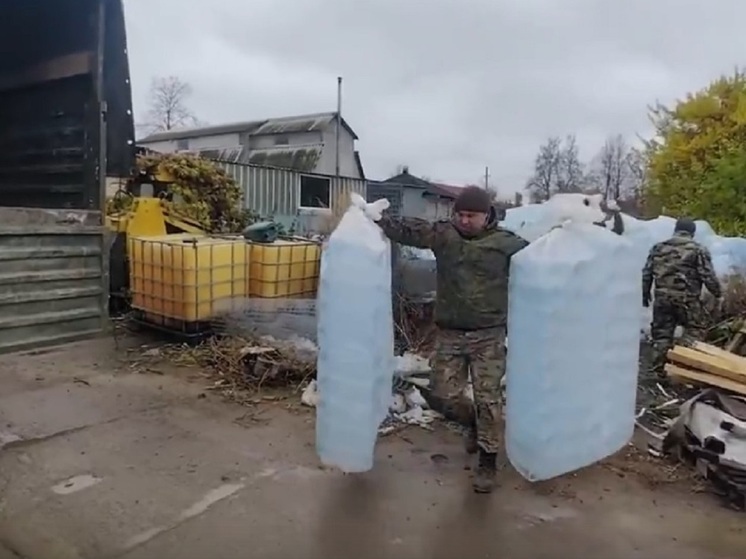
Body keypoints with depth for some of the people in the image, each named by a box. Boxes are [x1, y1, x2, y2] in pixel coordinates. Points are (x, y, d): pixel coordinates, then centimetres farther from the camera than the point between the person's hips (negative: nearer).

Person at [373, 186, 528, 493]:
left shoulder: (507, 243, -3)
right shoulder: (442, 234, 0)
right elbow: (405, 228, -5)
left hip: (489, 335, -2)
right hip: (450, 334, 3)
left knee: (487, 399, 2)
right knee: (441, 396, 6)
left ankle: (488, 461, 21)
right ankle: (473, 422, 39)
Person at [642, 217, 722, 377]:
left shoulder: (658, 248, 9)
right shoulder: (698, 250, -2)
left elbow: (646, 274, 10)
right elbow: (708, 276, -6)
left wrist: (645, 294, 18)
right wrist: (718, 293, 7)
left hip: (662, 298, 4)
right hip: (687, 299, -4)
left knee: (662, 334, 10)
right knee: (694, 332, 7)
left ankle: (659, 367, 13)